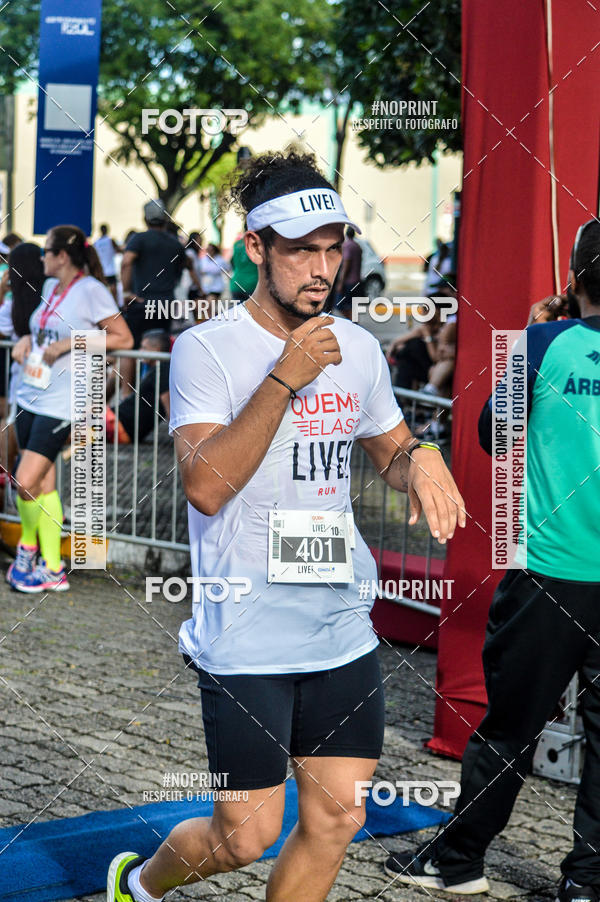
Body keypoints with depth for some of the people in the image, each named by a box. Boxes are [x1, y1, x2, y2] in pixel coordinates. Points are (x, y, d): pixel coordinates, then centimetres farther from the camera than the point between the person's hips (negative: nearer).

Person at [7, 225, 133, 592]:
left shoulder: (90, 290, -9)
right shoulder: (51, 287, 14)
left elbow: (124, 338, -11)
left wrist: (71, 343, -16)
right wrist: (27, 340, 7)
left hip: (61, 402, -8)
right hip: (30, 395, 8)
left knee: (26, 482, -12)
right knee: (44, 483, 9)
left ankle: (28, 546, 10)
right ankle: (52, 569, 16)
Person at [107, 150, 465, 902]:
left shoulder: (358, 348, 7)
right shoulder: (206, 349, -10)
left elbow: (391, 450, 22)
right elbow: (206, 486, -21)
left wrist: (420, 458, -3)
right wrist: (284, 378, -24)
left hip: (344, 629, 6)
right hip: (245, 637, -6)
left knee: (336, 818, 7)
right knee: (247, 836, -1)